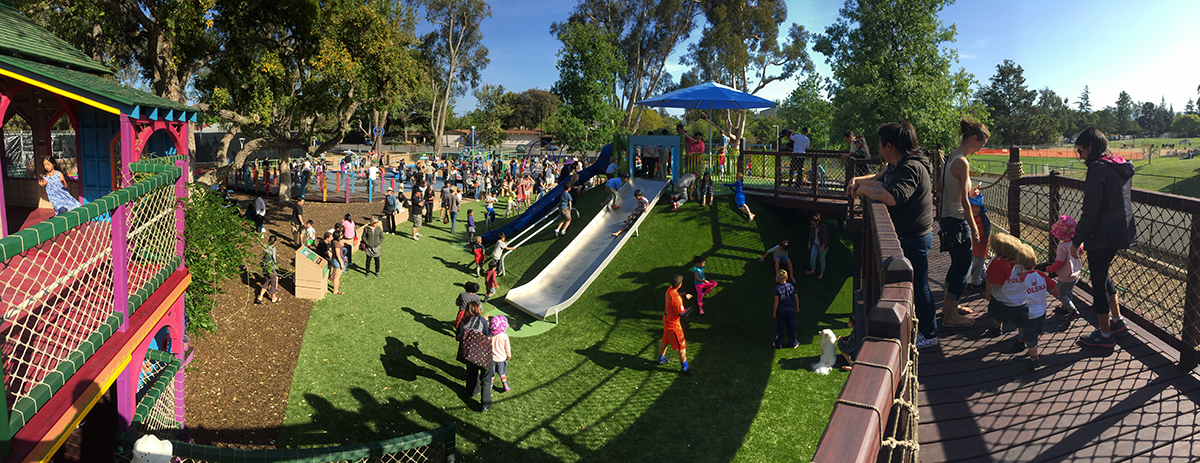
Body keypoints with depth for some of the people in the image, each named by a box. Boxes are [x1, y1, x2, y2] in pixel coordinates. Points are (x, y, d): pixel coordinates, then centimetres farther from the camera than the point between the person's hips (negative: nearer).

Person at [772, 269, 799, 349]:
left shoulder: (777, 288, -12)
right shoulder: (791, 286, -2)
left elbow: (776, 302, -11)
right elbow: (797, 298, 3)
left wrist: (774, 312, -2)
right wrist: (797, 307, 19)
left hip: (781, 310, -2)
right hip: (791, 310, 2)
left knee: (780, 328, 9)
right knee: (791, 327, 13)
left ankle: (778, 344, 18)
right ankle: (793, 343, 24)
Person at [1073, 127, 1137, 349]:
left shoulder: (1097, 168, -18)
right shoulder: (1122, 167, 10)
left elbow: (1090, 212, -21)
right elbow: (1119, 203, 16)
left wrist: (1077, 240, -13)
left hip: (1103, 236, -9)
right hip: (1121, 231, 9)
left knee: (1098, 282, 3)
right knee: (1102, 274, 26)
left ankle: (1105, 335, 14)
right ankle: (1117, 319, 35)